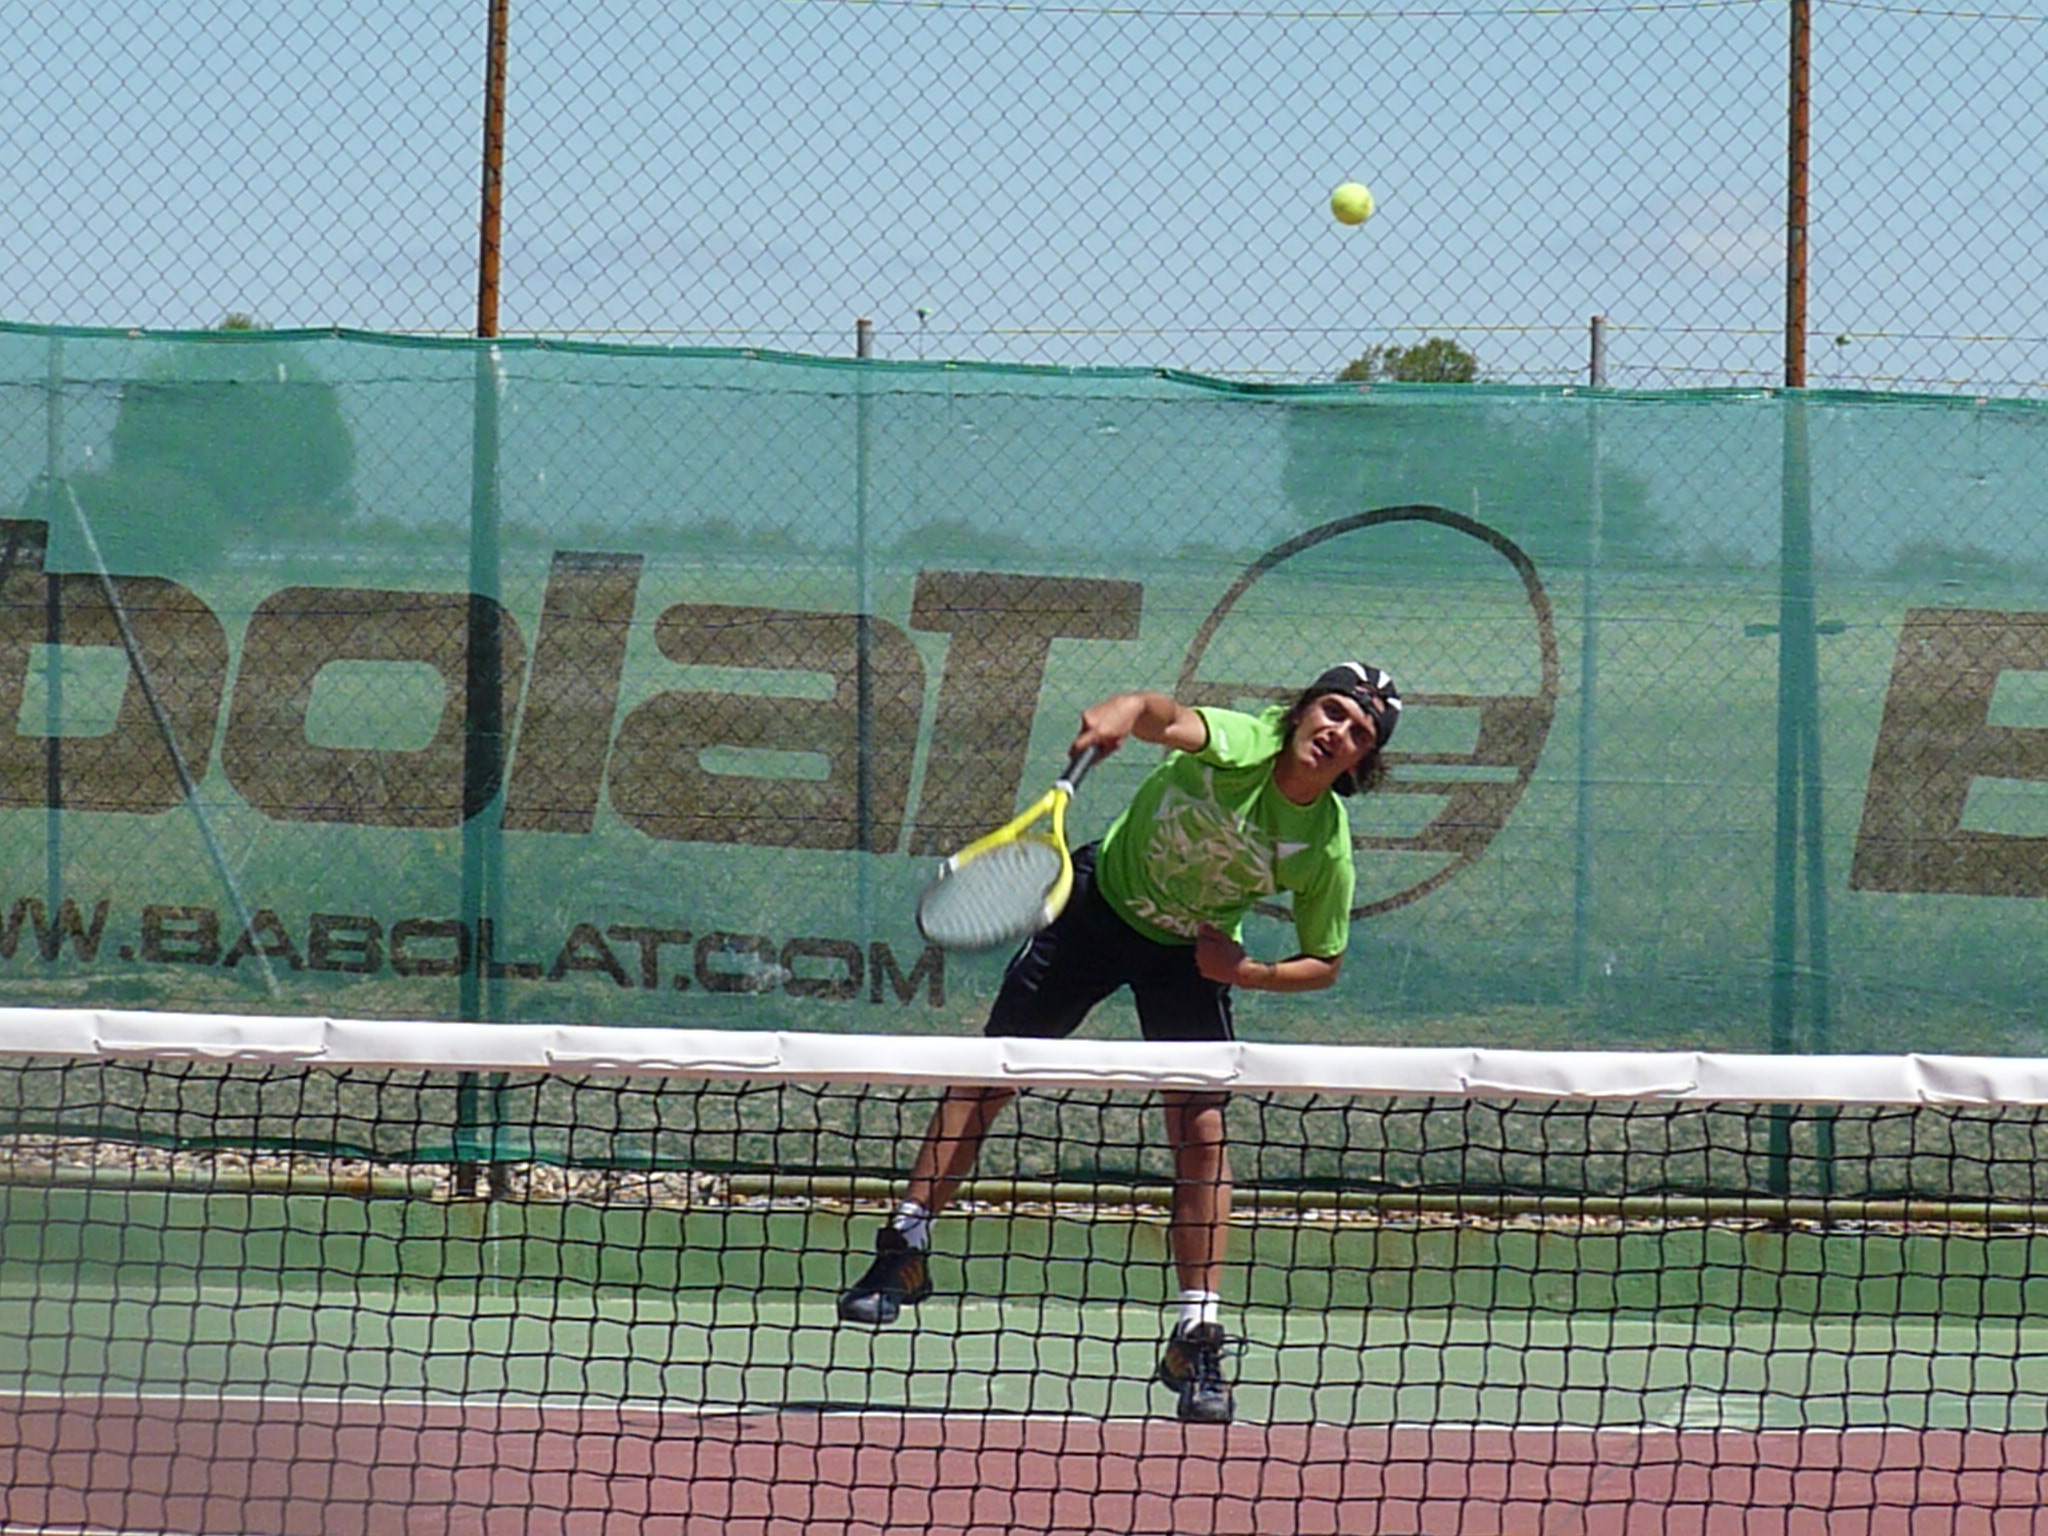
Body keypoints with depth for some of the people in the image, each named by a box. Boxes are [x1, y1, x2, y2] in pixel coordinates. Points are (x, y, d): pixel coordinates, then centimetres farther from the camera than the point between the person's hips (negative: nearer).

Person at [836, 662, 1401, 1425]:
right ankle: (907, 1246, 15)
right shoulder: (1239, 745, -28)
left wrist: (1246, 970, -24)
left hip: (1192, 953, 1)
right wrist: (1123, 713, -73)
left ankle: (1199, 1336, -4)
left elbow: (1323, 962, -7)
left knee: (1202, 1126, -10)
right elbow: (1169, 717, -51)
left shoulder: (1326, 848, -21)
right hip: (1103, 898, -1)